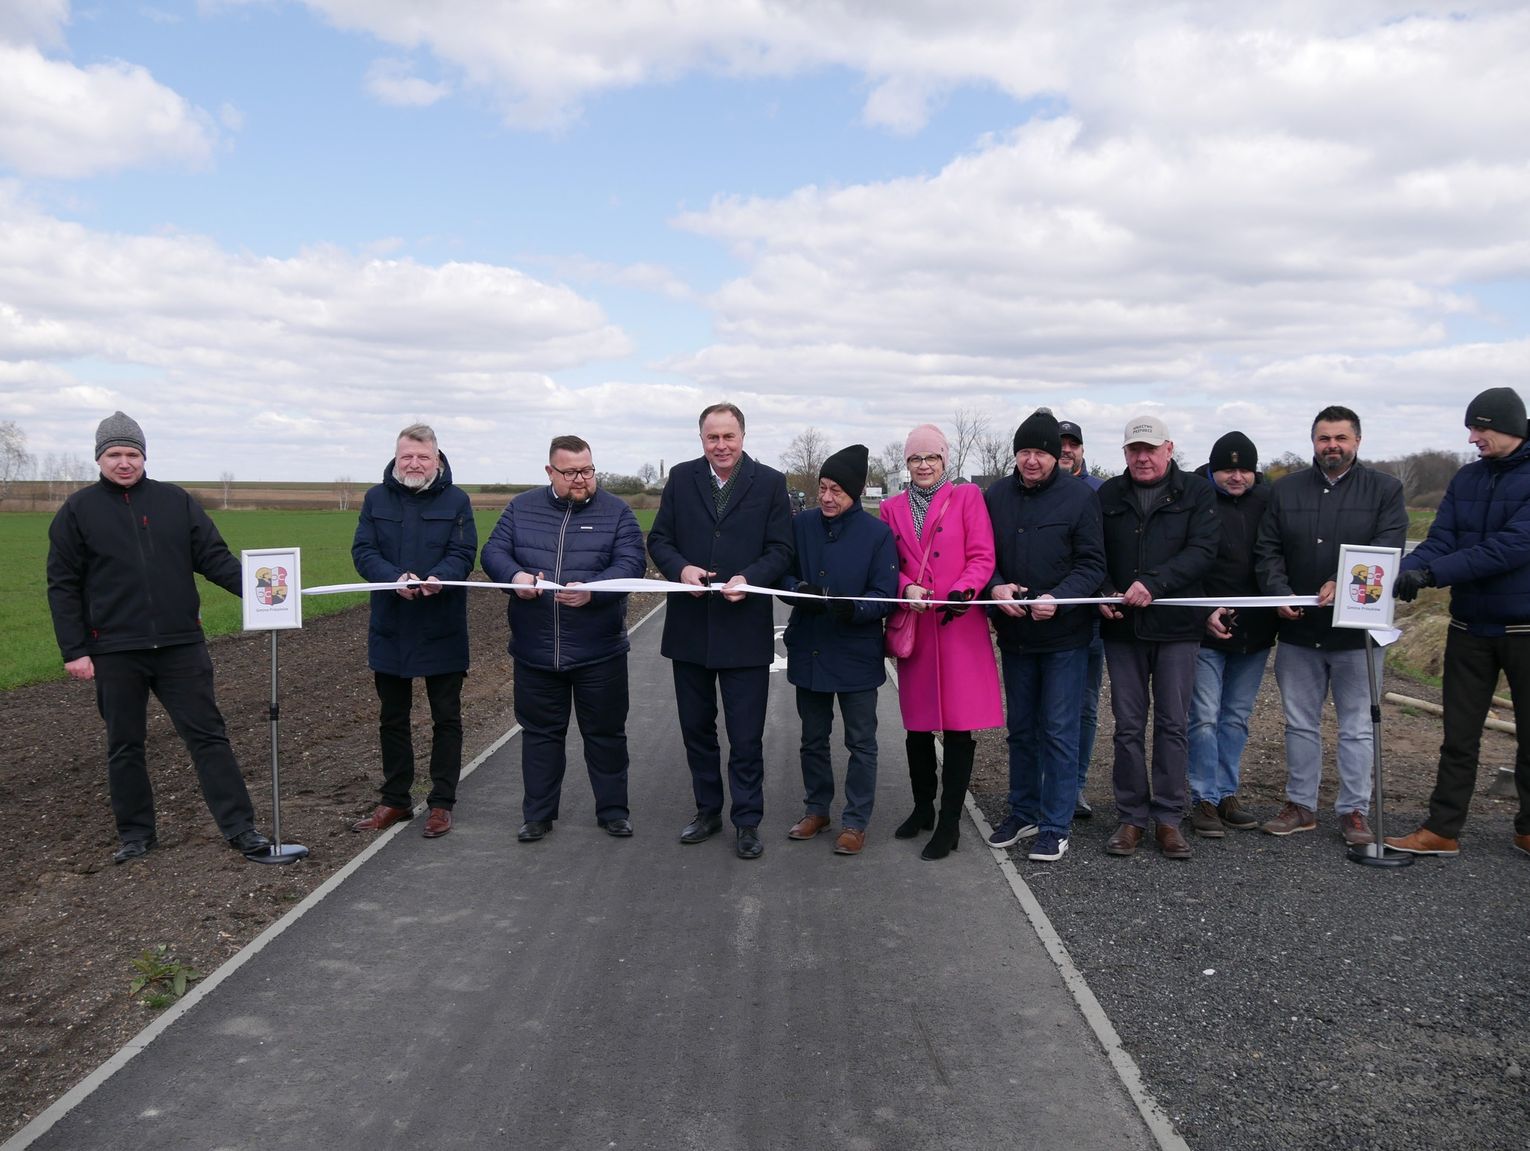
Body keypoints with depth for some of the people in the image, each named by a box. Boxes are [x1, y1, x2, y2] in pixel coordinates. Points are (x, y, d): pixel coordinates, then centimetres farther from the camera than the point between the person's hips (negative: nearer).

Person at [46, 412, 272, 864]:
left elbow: (213, 556, 4)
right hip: (114, 652, 0)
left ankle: (240, 827, 4)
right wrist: (74, 651, -4)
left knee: (207, 733, 1)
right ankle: (135, 832, 24)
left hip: (181, 645, 1)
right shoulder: (78, 510, 3)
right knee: (124, 745, 10)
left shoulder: (175, 501, 7)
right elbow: (63, 586, 3)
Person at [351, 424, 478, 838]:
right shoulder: (376, 498, 4)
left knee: (446, 718, 6)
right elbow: (363, 551, -5)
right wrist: (396, 579, -25)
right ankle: (395, 800, 26)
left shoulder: (456, 500, -2)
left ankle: (442, 803, 17)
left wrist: (439, 579, -32)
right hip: (390, 629, 3)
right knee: (392, 718, 13)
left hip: (443, 630, -2)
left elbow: (464, 554, -10)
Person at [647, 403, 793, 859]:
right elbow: (659, 539, 4)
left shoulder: (770, 483, -2)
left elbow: (780, 550, -3)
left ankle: (747, 821, 17)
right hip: (689, 627, 3)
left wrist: (750, 579, -21)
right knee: (697, 728, 15)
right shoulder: (681, 478, 4)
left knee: (746, 736, 3)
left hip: (745, 628, -3)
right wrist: (681, 568, -16)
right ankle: (708, 811, 32)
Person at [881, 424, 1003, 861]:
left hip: (960, 625, -3)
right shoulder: (893, 508, 12)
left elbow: (982, 558, -3)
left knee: (959, 725, -3)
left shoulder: (967, 497, 3)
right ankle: (922, 808, 29)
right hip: (914, 626, 3)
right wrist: (906, 589, -8)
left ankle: (949, 823, 7)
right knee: (916, 722, 11)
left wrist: (961, 592, -20)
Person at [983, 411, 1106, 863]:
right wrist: (995, 587, -14)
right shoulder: (996, 496, 2)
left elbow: (1092, 564, -10)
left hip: (1065, 634, -4)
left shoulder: (1080, 496, -8)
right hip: (1014, 633, 4)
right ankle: (1023, 813, 30)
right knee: (1020, 728, 15)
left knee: (1059, 732, 2)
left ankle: (1055, 826, 13)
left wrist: (1059, 598, -25)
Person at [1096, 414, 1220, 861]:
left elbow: (1203, 550, -9)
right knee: (1128, 726, 6)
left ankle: (1168, 817, 13)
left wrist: (1153, 582, -20)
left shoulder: (1195, 493, 2)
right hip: (1122, 627, 2)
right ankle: (1131, 816, 15)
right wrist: (1104, 593, -10)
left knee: (1173, 724, 4)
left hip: (1176, 627, -1)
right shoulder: (1107, 495, 8)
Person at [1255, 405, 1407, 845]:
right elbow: (1266, 551, 3)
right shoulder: (1284, 490, 7)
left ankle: (1354, 810, 18)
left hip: (1356, 630, -2)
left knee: (1357, 727, 6)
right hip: (1298, 630, 3)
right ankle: (1301, 805, 24)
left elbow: (1387, 551, -11)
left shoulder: (1384, 490, 0)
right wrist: (1279, 593, -14)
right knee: (1300, 724, 12)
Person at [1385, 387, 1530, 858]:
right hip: (1471, 628, 4)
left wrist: (1432, 572, -29)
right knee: (1459, 734, 8)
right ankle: (1442, 828, 13)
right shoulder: (1467, 479, 5)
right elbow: (1441, 538, -3)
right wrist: (1408, 568, -24)